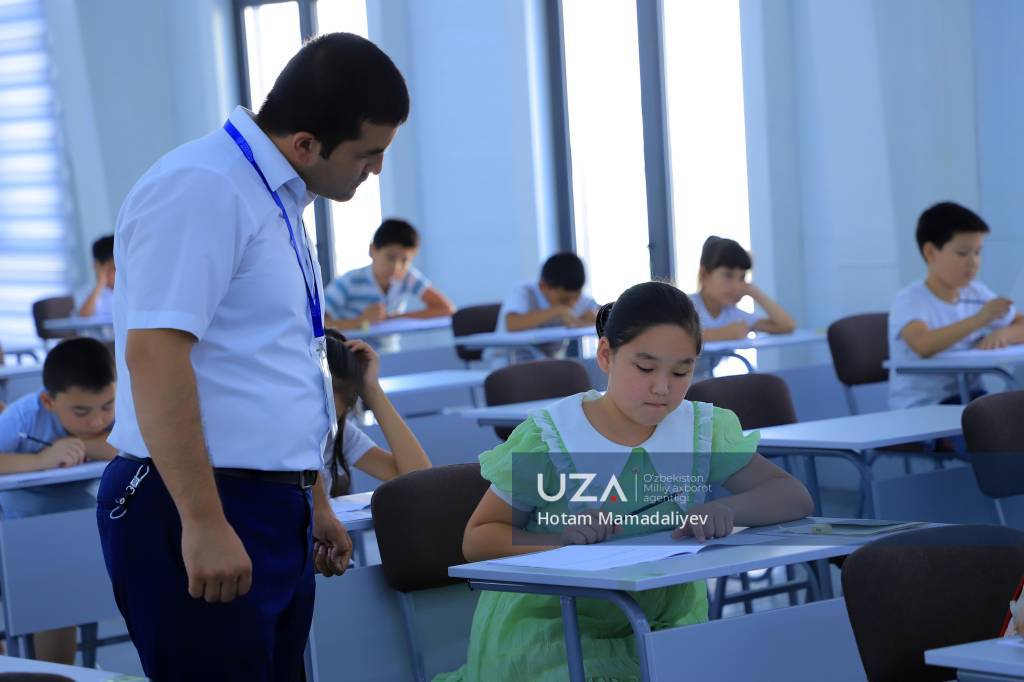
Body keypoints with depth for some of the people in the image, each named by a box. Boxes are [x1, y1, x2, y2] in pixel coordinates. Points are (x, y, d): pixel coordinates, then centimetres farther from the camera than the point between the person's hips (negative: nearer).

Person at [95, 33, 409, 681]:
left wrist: (313, 500, 26)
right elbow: (154, 354, -23)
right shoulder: (202, 189, -15)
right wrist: (204, 524, -25)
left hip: (275, 511, 10)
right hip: (200, 511, -10)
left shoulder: (278, 199, 15)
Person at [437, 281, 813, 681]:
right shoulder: (549, 438, -12)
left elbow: (794, 497, -5)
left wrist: (727, 509, -25)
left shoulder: (703, 431, -1)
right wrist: (560, 541, -26)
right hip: (548, 630, -3)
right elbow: (477, 540, -7)